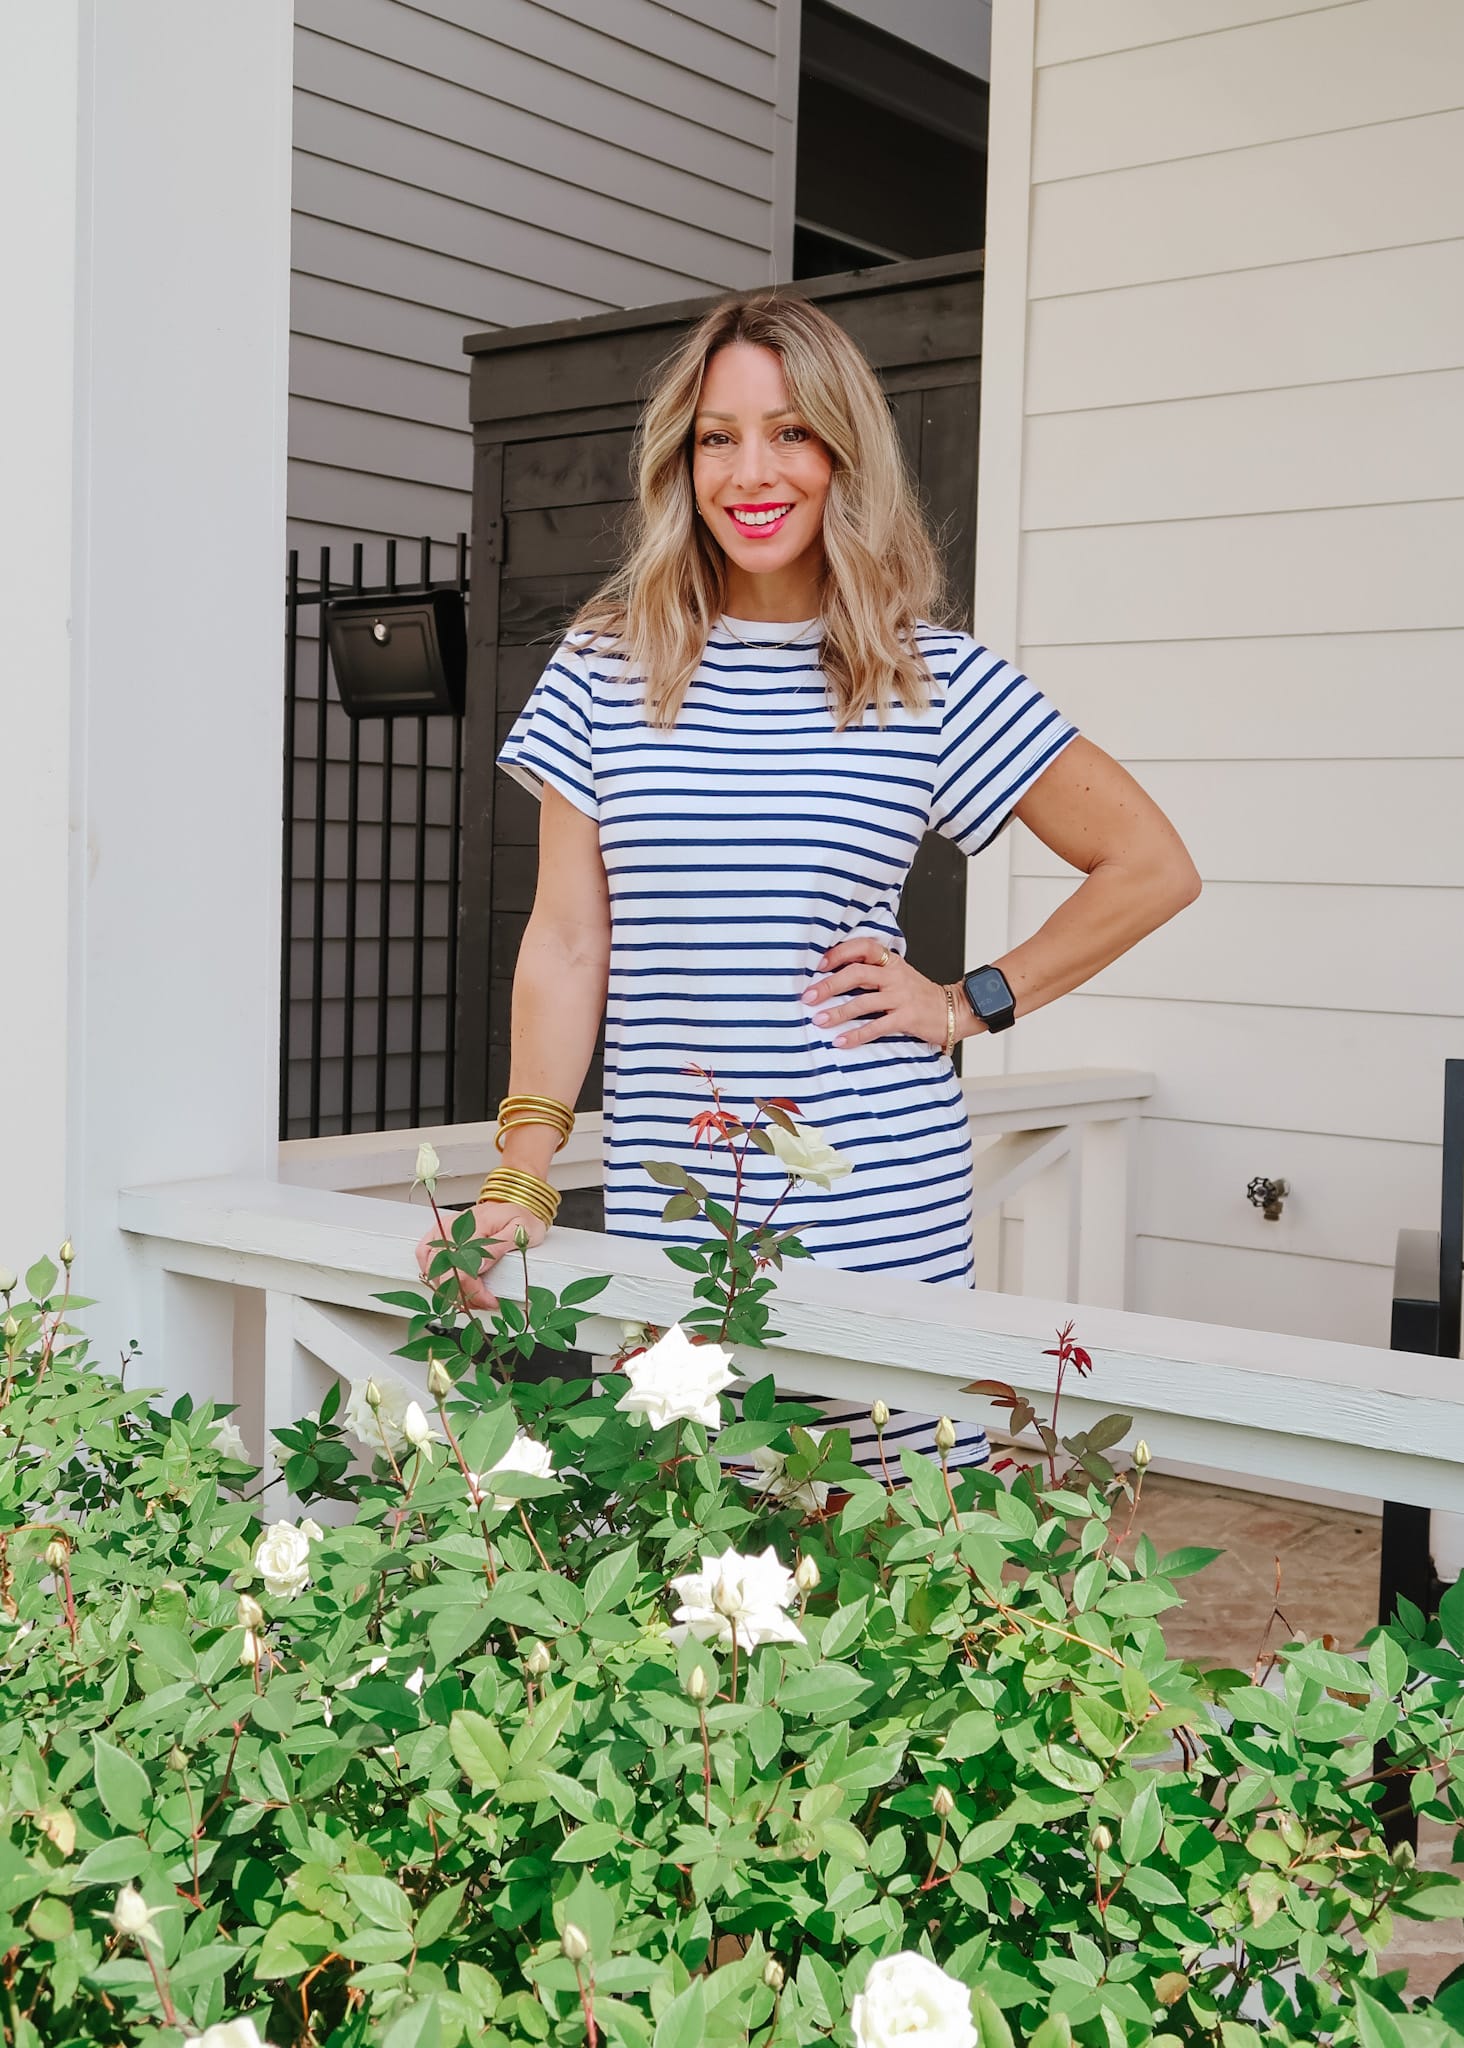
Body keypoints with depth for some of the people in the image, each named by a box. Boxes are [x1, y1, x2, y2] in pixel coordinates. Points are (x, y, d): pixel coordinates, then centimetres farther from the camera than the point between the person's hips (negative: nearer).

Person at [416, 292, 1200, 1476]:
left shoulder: (933, 681, 1)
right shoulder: (605, 669, 5)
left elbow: (1153, 867, 7)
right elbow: (567, 945, 4)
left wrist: (969, 1005, 1)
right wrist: (521, 1182, -3)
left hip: (877, 1201, -1)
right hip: (665, 1202, 1)